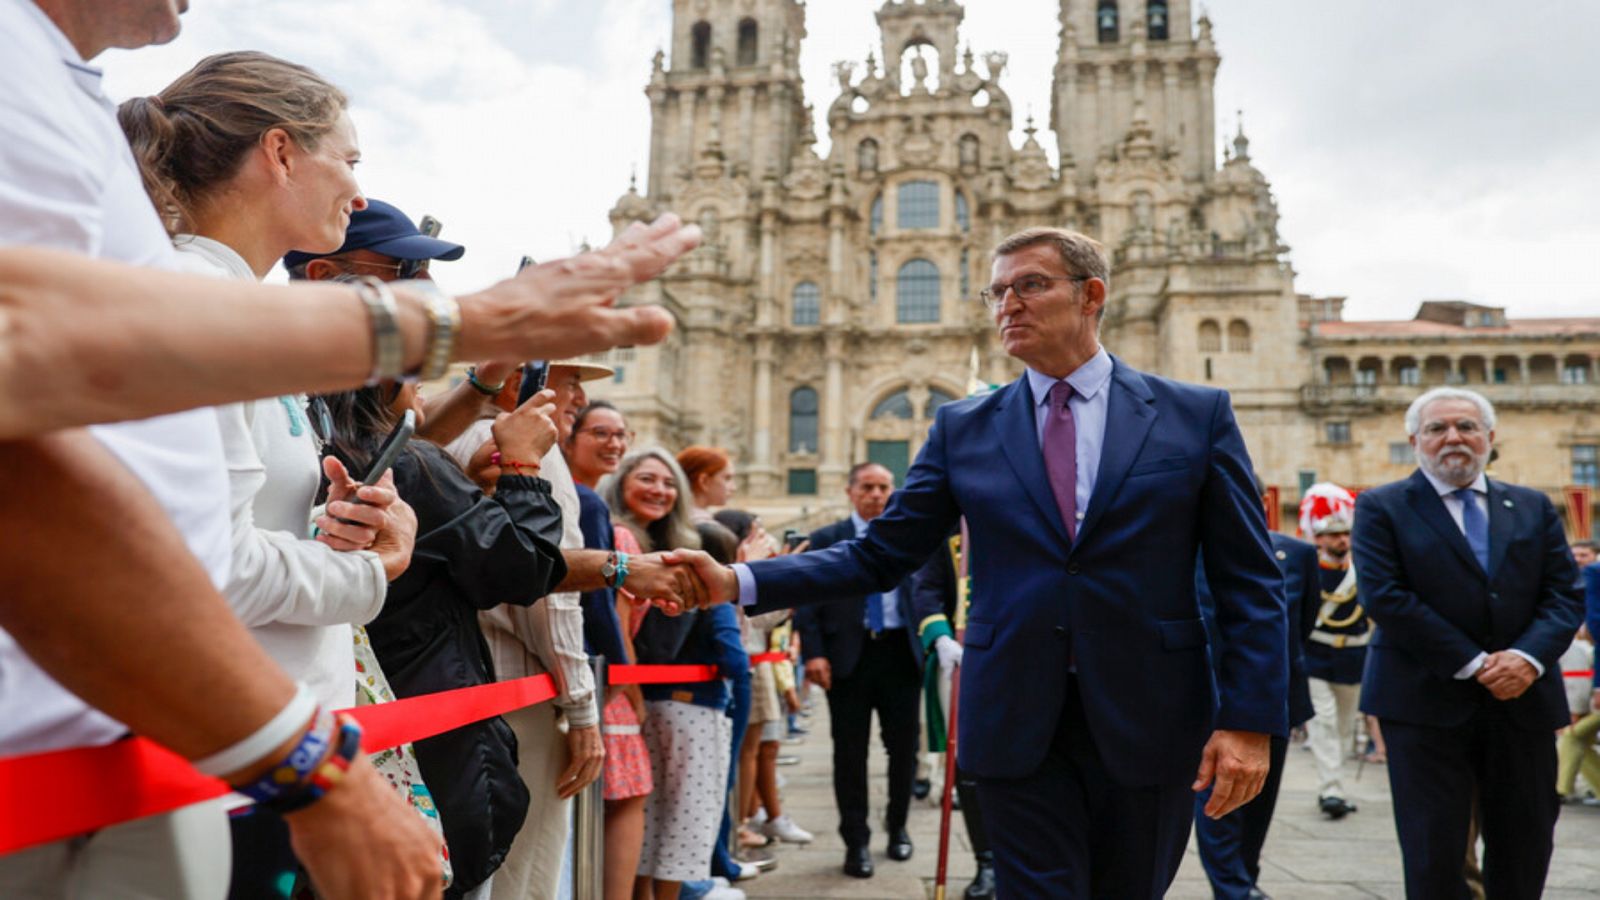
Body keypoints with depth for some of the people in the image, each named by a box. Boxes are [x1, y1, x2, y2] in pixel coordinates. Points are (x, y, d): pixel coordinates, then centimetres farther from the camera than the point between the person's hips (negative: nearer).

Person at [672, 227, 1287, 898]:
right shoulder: (963, 429, 4)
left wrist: (1249, 720, -9)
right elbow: (878, 556, 1)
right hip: (1018, 724, 0)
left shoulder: (1197, 414, 0)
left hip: (1149, 721, 0)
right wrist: (739, 583, -9)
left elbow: (1248, 586, 0)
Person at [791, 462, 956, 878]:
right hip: (849, 657, -2)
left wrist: (941, 637, -12)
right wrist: (813, 653, -13)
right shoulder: (824, 541, 1)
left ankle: (897, 826, 34)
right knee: (850, 753, 6)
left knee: (903, 748, 12)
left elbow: (923, 596, 4)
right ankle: (856, 841, 20)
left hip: (901, 654, 2)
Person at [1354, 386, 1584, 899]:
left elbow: (1565, 593, 6)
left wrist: (1528, 657, -12)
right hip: (1428, 703, -4)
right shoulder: (1381, 508, -1)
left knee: (1525, 853, 12)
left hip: (1524, 700, 4)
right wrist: (1473, 664, -14)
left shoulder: (1534, 508, 13)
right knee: (1434, 857, 1)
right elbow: (1385, 598, -11)